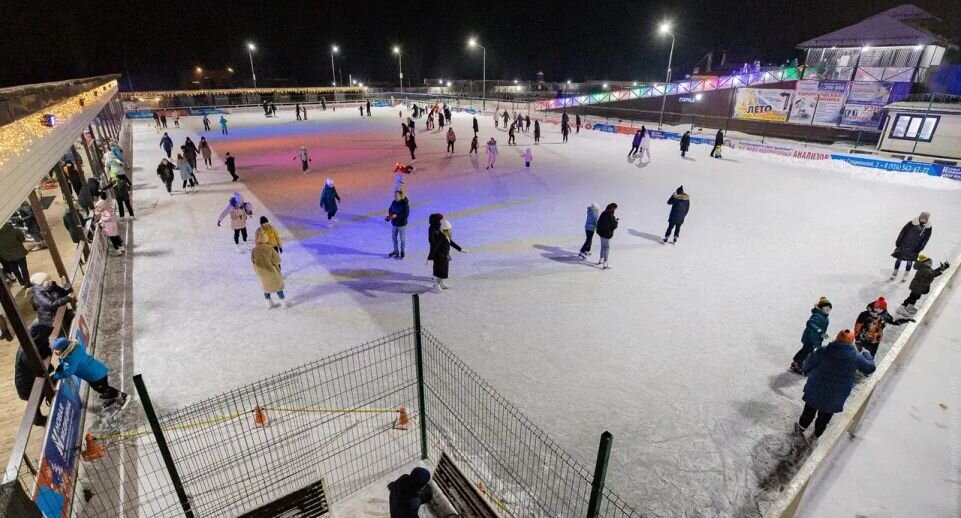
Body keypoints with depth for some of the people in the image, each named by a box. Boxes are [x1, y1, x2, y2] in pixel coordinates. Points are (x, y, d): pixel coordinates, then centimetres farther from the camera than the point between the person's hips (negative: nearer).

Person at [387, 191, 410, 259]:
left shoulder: (405, 203, -21)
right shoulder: (394, 202, -4)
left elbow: (406, 215, -24)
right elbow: (390, 210, 10)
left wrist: (396, 216, -29)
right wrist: (390, 214, -12)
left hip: (402, 224, -6)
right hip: (394, 223, 6)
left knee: (402, 239, 10)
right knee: (394, 238, 17)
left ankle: (402, 252, 27)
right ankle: (396, 251, 35)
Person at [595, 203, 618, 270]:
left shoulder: (603, 213, 2)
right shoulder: (611, 216, -22)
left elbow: (598, 222, 12)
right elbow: (614, 226, -16)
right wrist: (616, 221, 3)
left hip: (601, 232, 8)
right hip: (607, 234, -8)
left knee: (603, 247, 23)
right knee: (607, 248, 1)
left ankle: (600, 260, 36)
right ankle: (605, 264, 5)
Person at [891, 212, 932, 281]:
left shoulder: (928, 227, -7)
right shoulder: (912, 223, -14)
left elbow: (925, 239, 1)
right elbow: (903, 231, -6)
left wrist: (919, 248, -2)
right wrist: (898, 242, -5)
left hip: (914, 248, 1)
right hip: (904, 244, -1)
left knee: (910, 261, 8)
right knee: (899, 259, 5)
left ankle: (906, 276, 22)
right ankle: (895, 273, 22)